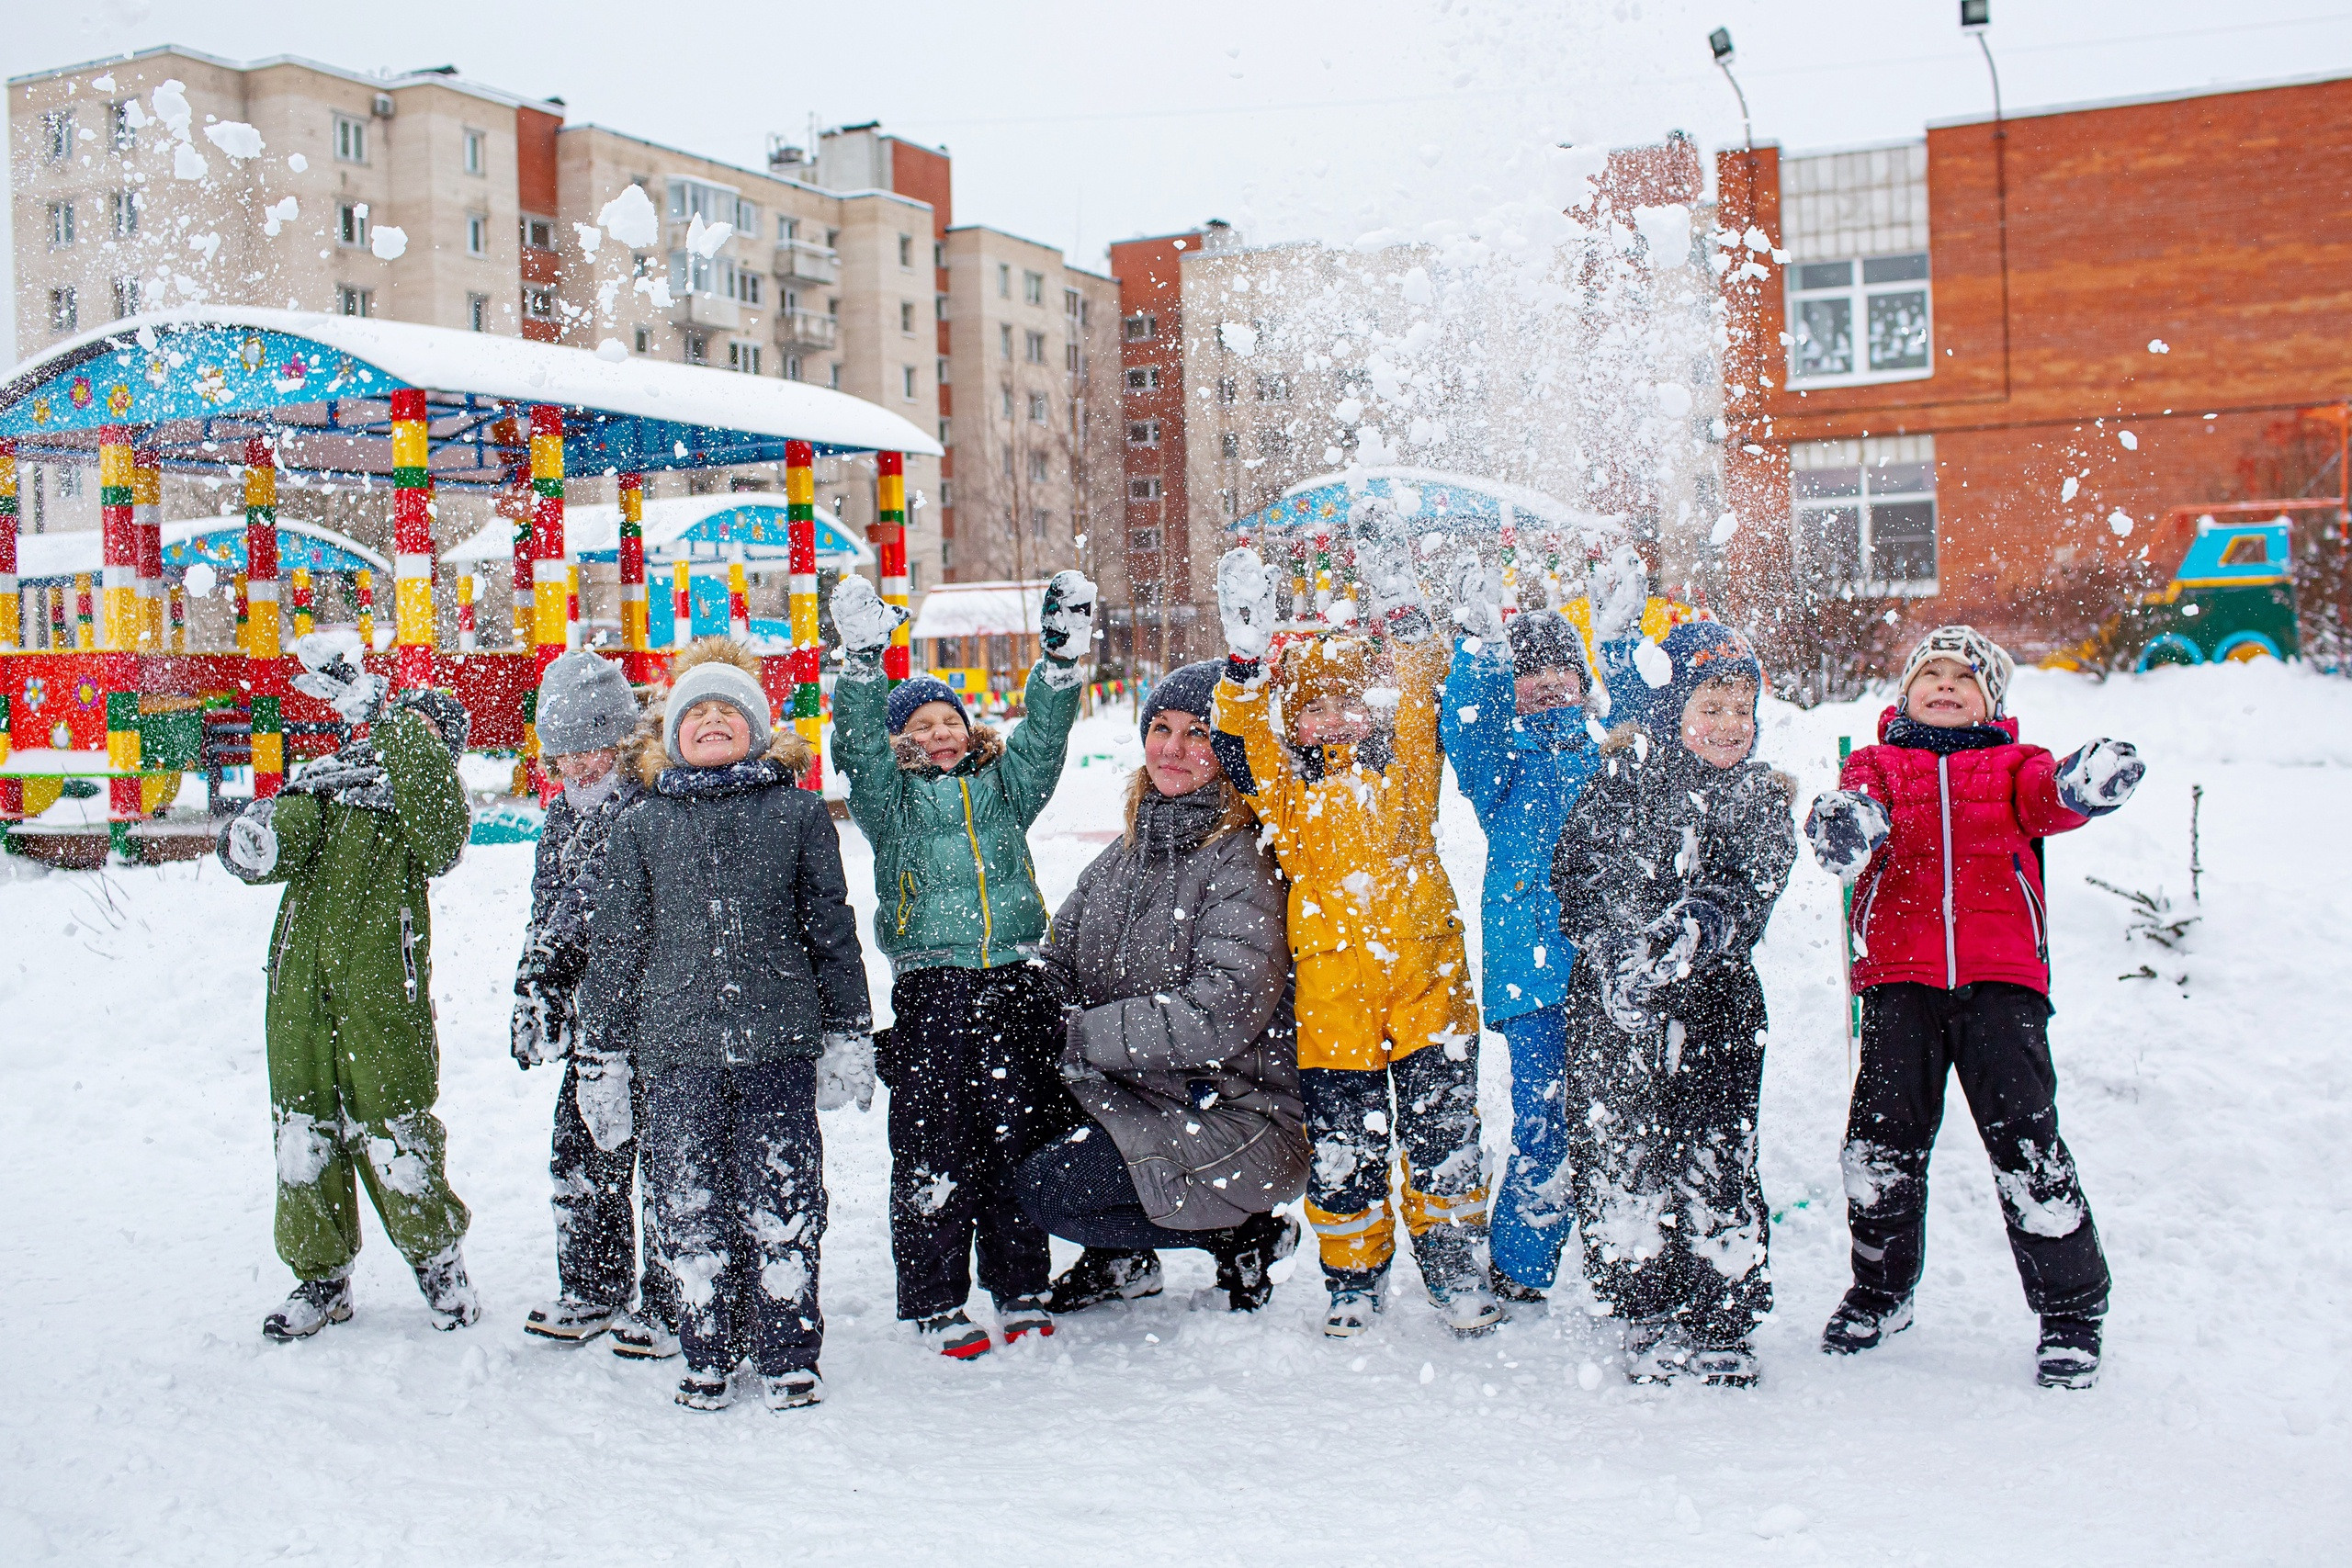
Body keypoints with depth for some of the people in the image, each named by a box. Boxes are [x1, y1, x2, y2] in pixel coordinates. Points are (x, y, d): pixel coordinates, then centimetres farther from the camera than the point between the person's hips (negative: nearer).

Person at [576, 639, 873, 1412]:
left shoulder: (799, 812, 6)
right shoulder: (640, 826, 9)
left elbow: (831, 927, 9)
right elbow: (615, 946, 11)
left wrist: (848, 1035, 8)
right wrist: (604, 1057, 10)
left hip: (780, 1041, -1)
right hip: (676, 1046, 1)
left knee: (782, 1202, 3)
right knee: (689, 1209, 7)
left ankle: (788, 1355, 17)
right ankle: (706, 1356, 23)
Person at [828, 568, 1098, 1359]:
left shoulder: (1003, 785, 15)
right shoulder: (890, 798, 7)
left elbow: (1042, 738, 3)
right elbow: (859, 745, -8)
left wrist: (1060, 659, -11)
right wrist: (864, 662, -21)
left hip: (1018, 985, 3)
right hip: (930, 991, -2)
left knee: (1024, 1137, 8)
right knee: (935, 1147, 0)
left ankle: (1021, 1291, 21)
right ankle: (935, 1302, 12)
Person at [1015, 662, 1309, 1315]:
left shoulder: (1244, 861, -16)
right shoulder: (1124, 856, 10)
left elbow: (1221, 1016, -25)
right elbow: (1058, 964, 11)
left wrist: (1080, 1033, -20)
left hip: (1236, 1114, -8)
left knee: (1038, 1185, -18)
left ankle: (1242, 1238, -1)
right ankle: (1118, 1259, 16)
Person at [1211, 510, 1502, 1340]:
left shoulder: (1403, 761, 6)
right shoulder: (1288, 785, 6)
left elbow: (1416, 690, -5)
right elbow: (1241, 747, -9)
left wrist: (1396, 592, -11)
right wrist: (1247, 653, -20)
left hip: (1425, 974, 0)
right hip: (1333, 987, 0)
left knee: (1444, 1132, 4)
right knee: (1341, 1145, 6)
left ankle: (1457, 1271, 21)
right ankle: (1352, 1279, 24)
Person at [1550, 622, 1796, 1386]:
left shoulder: (1762, 799, 7)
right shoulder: (1623, 779, 0)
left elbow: (1753, 892, -6)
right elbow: (1576, 876, -5)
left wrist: (1697, 929, -26)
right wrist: (1618, 953, -19)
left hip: (1717, 1005, 1)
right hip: (1617, 1005, -1)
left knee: (1717, 1158, 1)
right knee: (1619, 1152, -1)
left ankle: (1722, 1320, 13)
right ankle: (1650, 1316, 12)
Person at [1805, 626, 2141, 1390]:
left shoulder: (2012, 767, 12)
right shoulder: (1881, 764, 15)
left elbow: (2045, 799, -10)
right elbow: (1857, 796, -7)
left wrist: (2084, 785, -35)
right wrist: (1846, 819, -33)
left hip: (2000, 978, -1)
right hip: (1899, 977, 1)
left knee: (2024, 1137, -4)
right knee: (1883, 1134, 4)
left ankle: (2071, 1308, 12)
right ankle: (1881, 1290, 26)